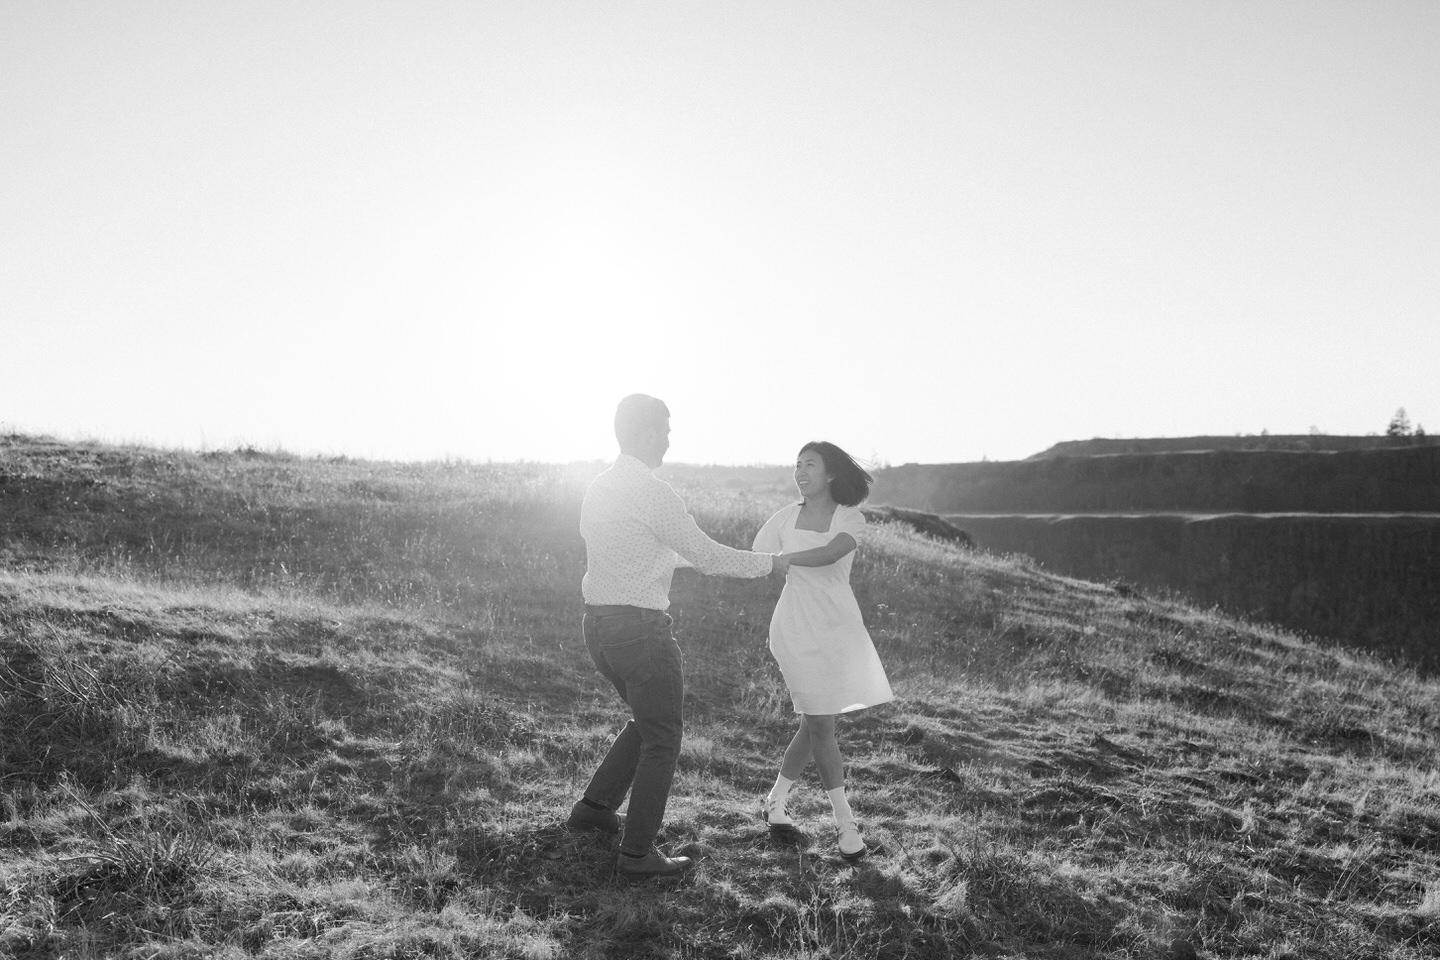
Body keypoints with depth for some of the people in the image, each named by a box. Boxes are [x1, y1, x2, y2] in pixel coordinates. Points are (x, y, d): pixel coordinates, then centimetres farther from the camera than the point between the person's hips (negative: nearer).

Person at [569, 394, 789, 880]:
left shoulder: (597, 489, 11)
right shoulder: (653, 493, -17)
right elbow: (706, 556, -11)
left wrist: (697, 554, 32)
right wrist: (769, 563, 3)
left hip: (599, 624, 9)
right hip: (640, 627, -9)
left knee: (648, 720, 26)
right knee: (662, 739, 4)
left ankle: (595, 807, 30)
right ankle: (637, 853, 9)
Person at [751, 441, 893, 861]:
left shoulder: (850, 519, 0)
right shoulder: (784, 518, 4)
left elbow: (830, 553, -20)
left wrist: (780, 559, -25)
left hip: (839, 625, 1)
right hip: (797, 628, -1)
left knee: (815, 721, 7)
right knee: (820, 722, -4)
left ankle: (775, 802, 26)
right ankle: (845, 820, 7)